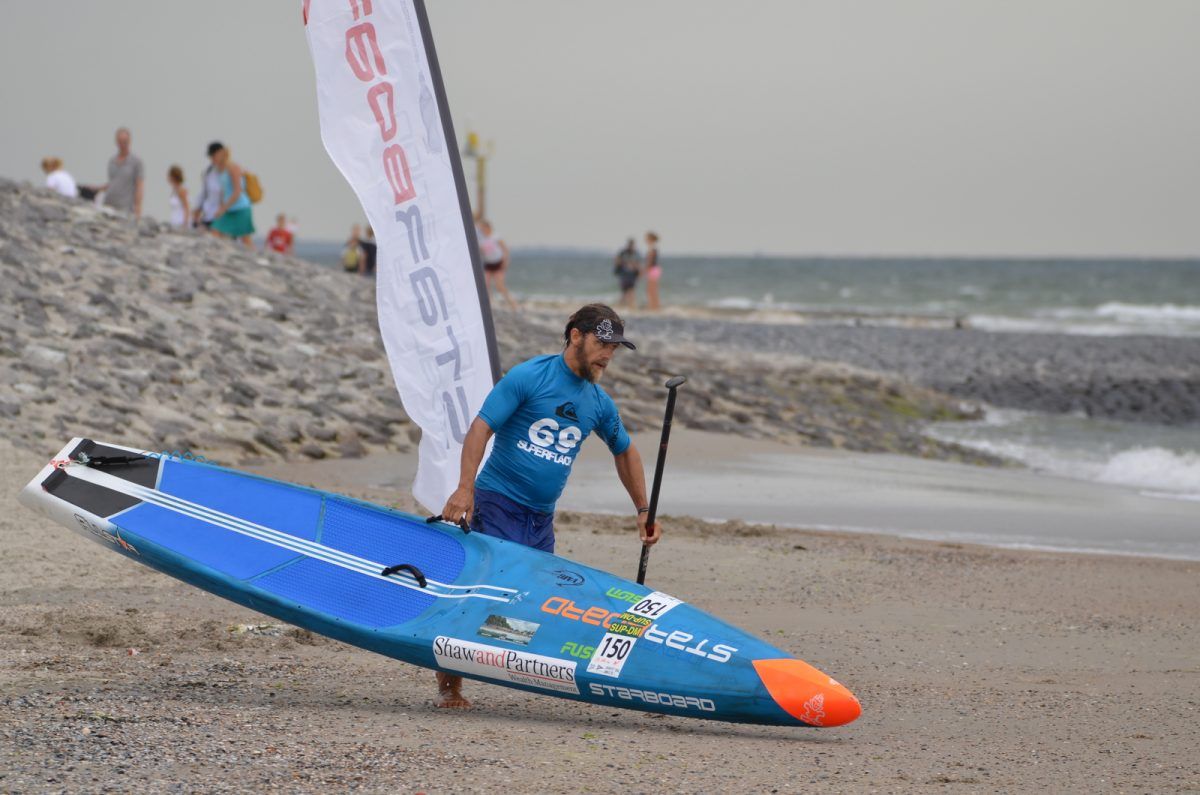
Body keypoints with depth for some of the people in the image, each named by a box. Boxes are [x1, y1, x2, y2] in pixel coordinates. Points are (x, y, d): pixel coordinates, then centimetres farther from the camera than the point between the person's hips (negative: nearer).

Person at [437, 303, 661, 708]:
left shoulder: (600, 404, 12)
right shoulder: (529, 377, -7)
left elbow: (625, 452, 29)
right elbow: (480, 428, -13)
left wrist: (644, 511, 27)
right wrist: (465, 487, -23)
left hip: (542, 519, 6)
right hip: (497, 504, -6)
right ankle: (449, 682, -5)